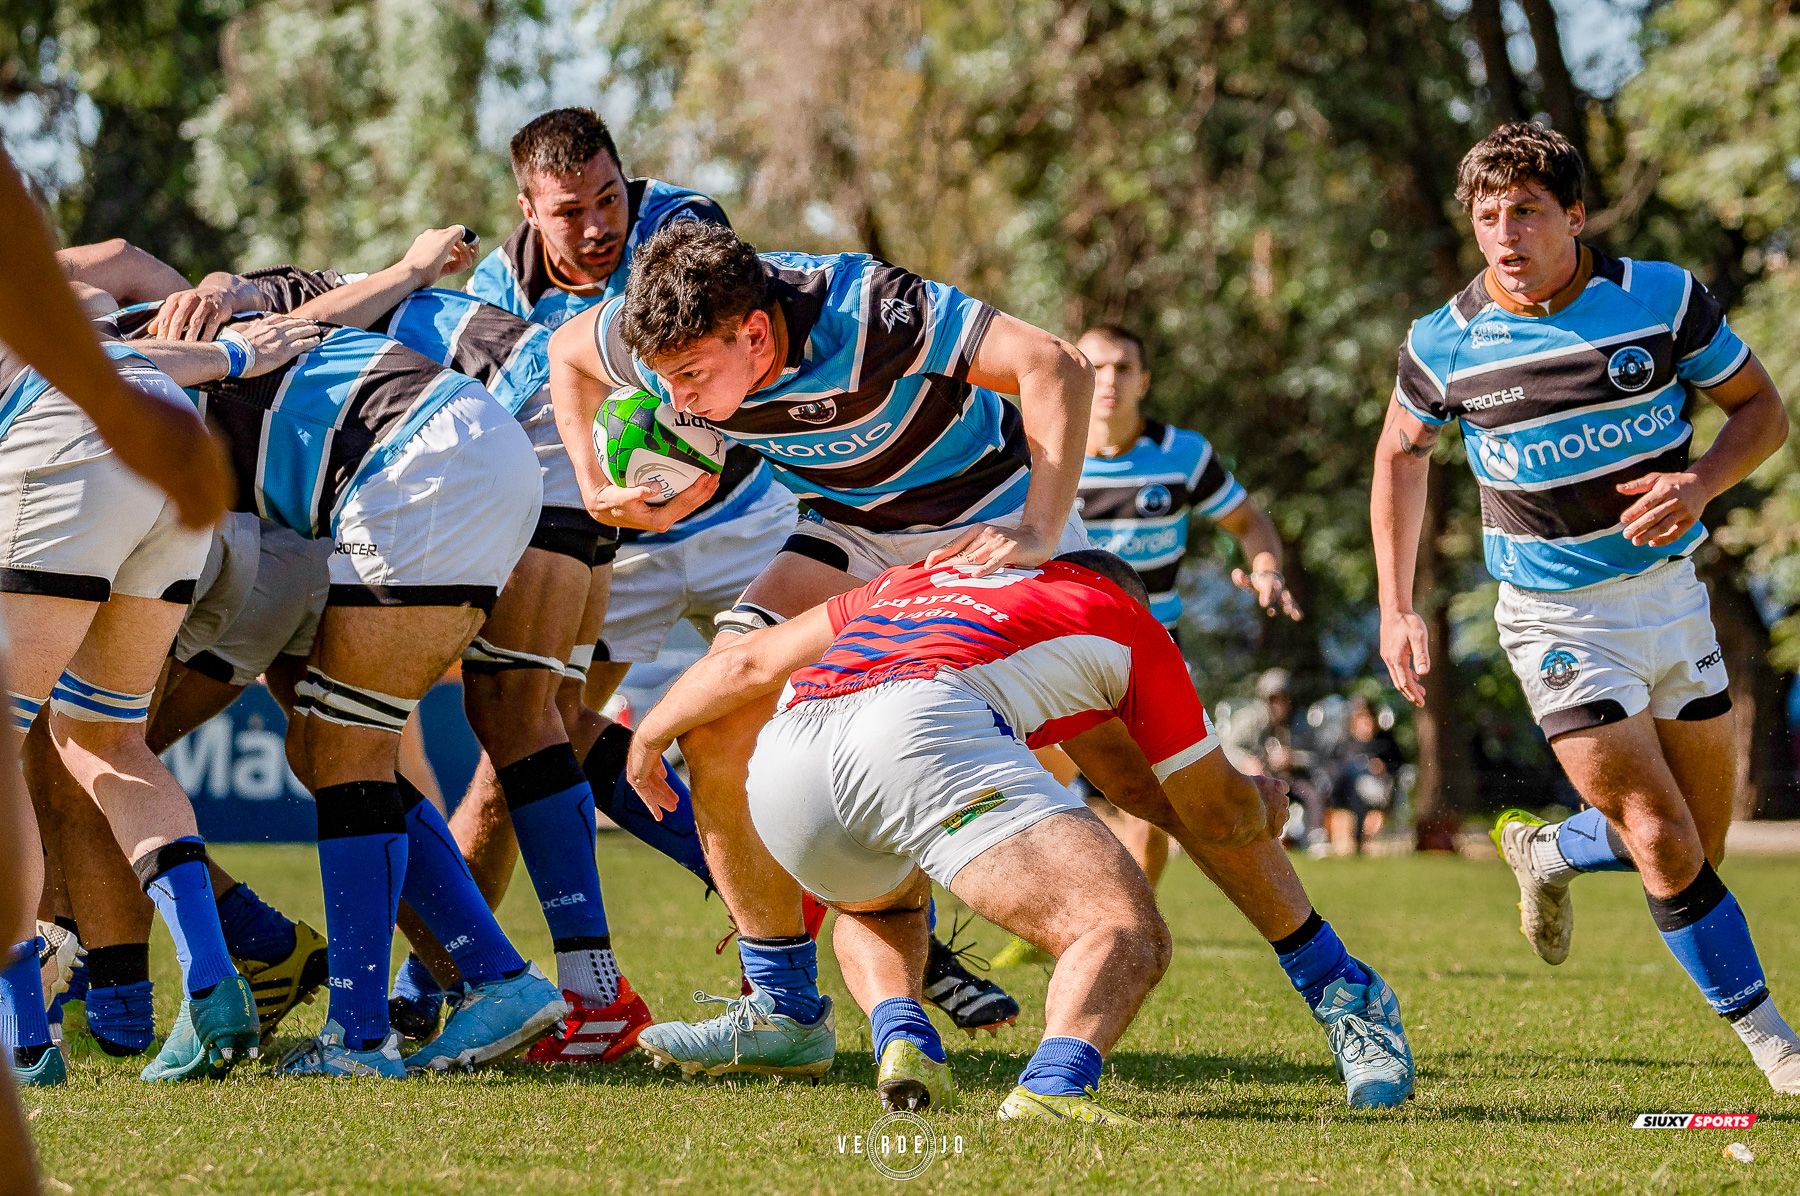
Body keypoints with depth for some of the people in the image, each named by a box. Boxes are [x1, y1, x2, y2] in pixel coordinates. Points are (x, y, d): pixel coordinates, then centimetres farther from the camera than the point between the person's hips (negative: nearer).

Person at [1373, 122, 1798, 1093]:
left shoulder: (1663, 298, -9)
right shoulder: (1445, 344, -9)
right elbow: (1401, 452, 9)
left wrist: (1701, 484, -18)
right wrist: (1396, 608, 4)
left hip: (1670, 592, 3)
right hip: (1559, 620, -3)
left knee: (1699, 844, 10)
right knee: (1668, 849, -12)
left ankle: (1547, 853, 39)